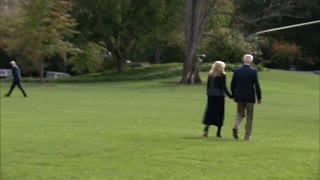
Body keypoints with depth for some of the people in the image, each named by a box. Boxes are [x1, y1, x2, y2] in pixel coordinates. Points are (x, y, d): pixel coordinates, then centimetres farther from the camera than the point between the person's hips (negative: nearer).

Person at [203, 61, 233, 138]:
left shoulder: (210, 74, 6)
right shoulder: (222, 75, -8)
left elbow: (208, 85, 9)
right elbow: (224, 87, -12)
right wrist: (230, 96, -7)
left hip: (211, 96, 4)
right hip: (219, 96, -4)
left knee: (210, 111, 6)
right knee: (220, 113, 6)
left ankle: (207, 126, -16)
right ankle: (219, 132, 9)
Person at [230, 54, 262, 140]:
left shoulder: (237, 71, 0)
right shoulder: (254, 71, -9)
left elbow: (232, 84, 3)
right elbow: (257, 85, -10)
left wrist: (234, 95, 16)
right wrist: (259, 97, -1)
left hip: (239, 97, 2)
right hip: (250, 97, -2)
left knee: (240, 114, 16)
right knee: (249, 117, 8)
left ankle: (236, 126, -13)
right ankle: (247, 136, 8)